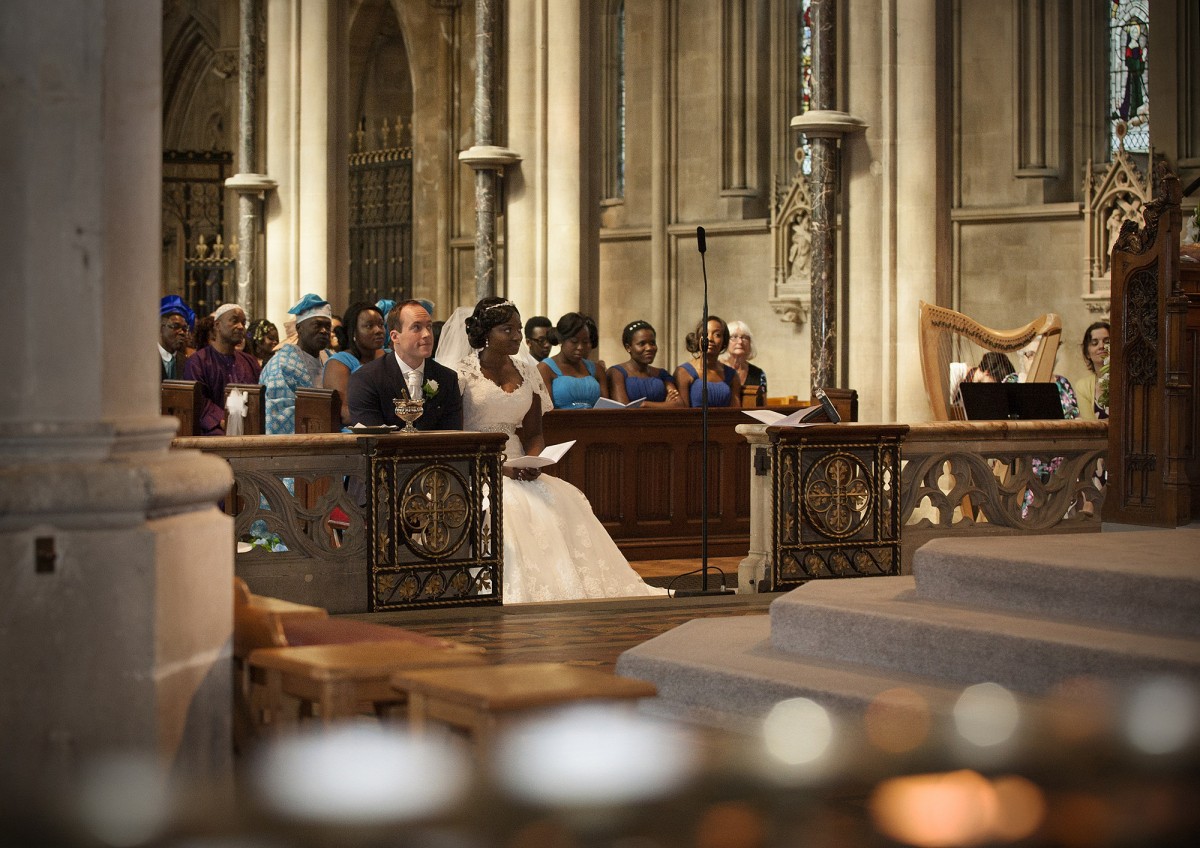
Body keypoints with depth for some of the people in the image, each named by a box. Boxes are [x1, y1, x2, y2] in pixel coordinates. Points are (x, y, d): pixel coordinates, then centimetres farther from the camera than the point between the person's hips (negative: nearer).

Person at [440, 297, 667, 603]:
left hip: (517, 467, 5)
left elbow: (534, 433, 16)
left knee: (563, 503, -22)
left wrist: (531, 461, -8)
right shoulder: (463, 372, -2)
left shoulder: (527, 374, 14)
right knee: (507, 507, -35)